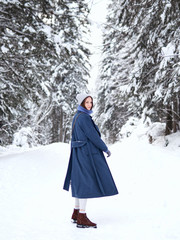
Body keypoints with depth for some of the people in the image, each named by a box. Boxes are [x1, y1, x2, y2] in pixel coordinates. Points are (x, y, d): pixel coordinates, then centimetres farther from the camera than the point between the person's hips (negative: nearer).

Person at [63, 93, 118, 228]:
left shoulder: (77, 117, 14)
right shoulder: (84, 117, -17)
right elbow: (93, 136, -18)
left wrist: (75, 156, 23)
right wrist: (106, 149, -7)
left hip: (79, 153, 10)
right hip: (87, 152, -10)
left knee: (81, 182, 15)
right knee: (87, 183, -7)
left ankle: (76, 214, 23)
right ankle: (82, 219, -4)